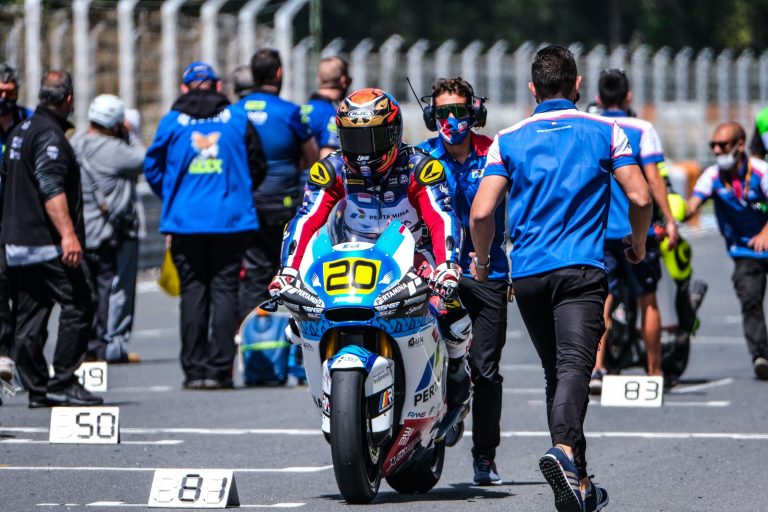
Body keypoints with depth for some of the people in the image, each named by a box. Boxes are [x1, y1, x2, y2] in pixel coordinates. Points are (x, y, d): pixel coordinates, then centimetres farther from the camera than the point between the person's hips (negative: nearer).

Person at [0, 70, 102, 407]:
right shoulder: (50, 136, -13)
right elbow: (52, 190, -23)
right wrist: (68, 234, -29)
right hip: (48, 243, -10)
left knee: (30, 316, 9)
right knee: (78, 306, -7)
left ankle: (36, 388, 10)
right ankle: (62, 382, -10)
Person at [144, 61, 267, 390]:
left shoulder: (172, 122, 1)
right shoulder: (238, 119, 3)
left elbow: (153, 168, 5)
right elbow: (257, 166, 9)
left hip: (185, 220, 0)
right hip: (230, 219, 0)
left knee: (192, 291, 5)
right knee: (224, 289, 2)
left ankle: (194, 369, 2)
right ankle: (219, 368, -3)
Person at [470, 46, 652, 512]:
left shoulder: (509, 140, 9)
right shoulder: (605, 132, 7)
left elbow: (482, 212, 0)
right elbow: (640, 198, 0)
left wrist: (482, 261, 17)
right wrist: (638, 243, 19)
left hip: (527, 273, 3)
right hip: (581, 268, -3)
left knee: (556, 372, 15)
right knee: (574, 366, -16)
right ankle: (565, 449, -42)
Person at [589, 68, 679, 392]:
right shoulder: (641, 130, -4)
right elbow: (653, 178, -10)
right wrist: (669, 220, -6)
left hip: (597, 230, 2)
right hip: (636, 230, -2)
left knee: (602, 301, 3)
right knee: (647, 301, 9)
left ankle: (595, 367, -13)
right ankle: (655, 372, 15)